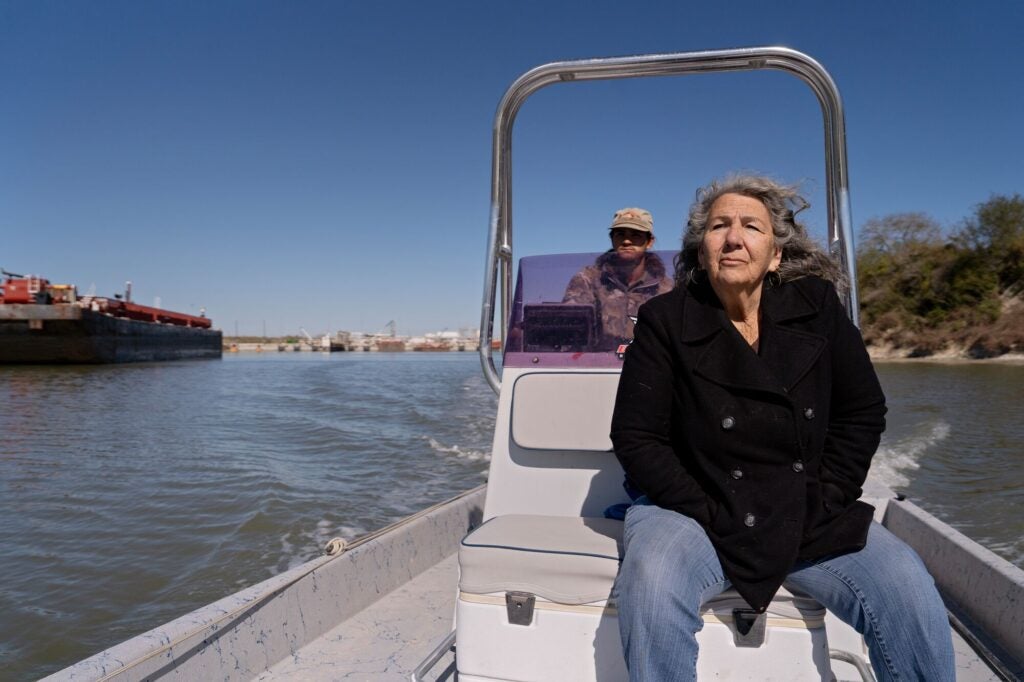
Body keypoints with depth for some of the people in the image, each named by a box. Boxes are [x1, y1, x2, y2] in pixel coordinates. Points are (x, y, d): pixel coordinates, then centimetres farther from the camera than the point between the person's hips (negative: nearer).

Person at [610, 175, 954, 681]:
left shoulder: (817, 305, 4)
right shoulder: (665, 320, -5)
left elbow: (862, 413, 9)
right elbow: (635, 436, -6)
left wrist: (823, 501, -2)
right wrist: (708, 517, -14)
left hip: (812, 519, 3)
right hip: (694, 512, -3)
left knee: (910, 595, -18)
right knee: (651, 583, -33)